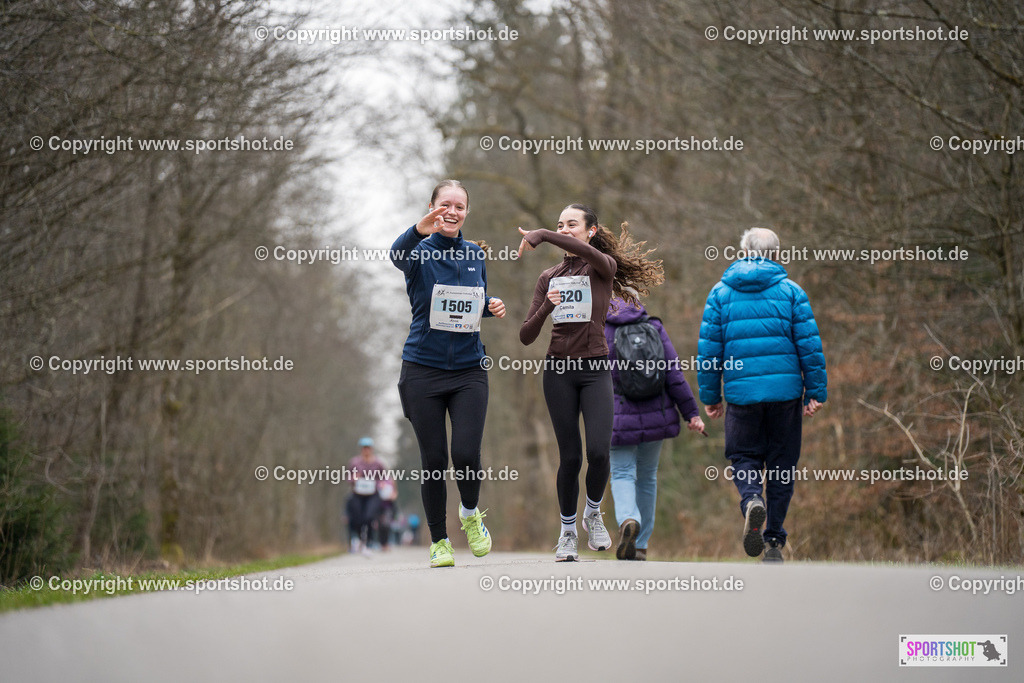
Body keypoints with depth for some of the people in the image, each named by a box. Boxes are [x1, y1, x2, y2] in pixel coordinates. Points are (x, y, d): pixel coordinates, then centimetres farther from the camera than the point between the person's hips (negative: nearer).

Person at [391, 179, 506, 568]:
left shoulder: (476, 255, 10)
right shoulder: (421, 251, -3)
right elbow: (398, 255, -28)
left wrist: (493, 306, -2)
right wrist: (420, 230, -50)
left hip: (468, 368, 2)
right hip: (424, 369, -2)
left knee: (466, 454, -11)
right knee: (433, 460, 1)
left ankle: (470, 514, 18)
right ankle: (439, 541, 16)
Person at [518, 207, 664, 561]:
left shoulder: (604, 268, 1)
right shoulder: (549, 278, 11)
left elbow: (587, 253, -26)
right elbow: (526, 336, 5)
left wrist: (540, 235, -26)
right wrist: (546, 309, -13)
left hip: (595, 370, -2)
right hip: (558, 370, 2)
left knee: (599, 451, -15)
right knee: (570, 456, -2)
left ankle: (593, 514, 13)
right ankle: (567, 531, 15)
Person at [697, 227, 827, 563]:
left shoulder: (721, 292, 5)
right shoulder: (790, 290, 3)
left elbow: (708, 347, 4)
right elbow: (810, 345, -1)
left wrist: (710, 396, 10)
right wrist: (816, 393, 3)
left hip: (741, 393, 0)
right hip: (786, 389, 0)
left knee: (744, 458, 12)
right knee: (781, 463, 9)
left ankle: (752, 500, -20)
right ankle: (774, 541, 9)